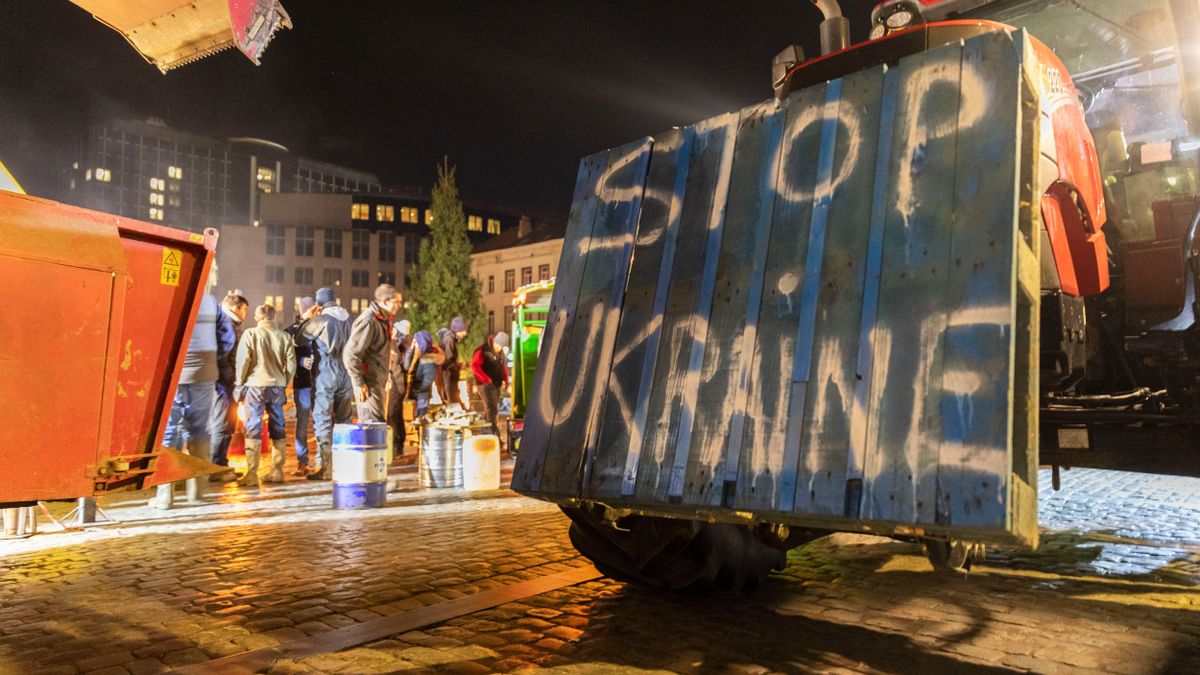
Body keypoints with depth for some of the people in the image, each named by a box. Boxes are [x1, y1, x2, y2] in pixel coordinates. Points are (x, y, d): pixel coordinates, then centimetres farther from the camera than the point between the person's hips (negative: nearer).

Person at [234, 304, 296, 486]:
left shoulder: (250, 334, -6)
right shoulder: (285, 336, 2)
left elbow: (243, 361, -8)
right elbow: (291, 365, 2)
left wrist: (239, 384, 3)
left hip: (255, 385, -3)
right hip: (278, 386, 3)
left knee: (253, 428, 0)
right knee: (277, 427, 11)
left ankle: (252, 474, -1)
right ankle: (277, 470, 17)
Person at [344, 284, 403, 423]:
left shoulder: (384, 320, 12)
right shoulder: (368, 321, -18)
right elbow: (350, 353, -22)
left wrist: (388, 374, 13)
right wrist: (359, 383, -21)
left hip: (379, 381, 10)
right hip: (369, 382, -10)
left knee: (379, 422, 15)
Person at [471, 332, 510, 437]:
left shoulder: (500, 352, 12)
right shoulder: (483, 351, -14)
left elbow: (503, 366, 20)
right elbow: (474, 365, -22)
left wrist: (505, 380, 7)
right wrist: (486, 379, -21)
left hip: (497, 385, 8)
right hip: (486, 385, -8)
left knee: (489, 409, 14)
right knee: (492, 409, -14)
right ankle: (495, 434, -17)